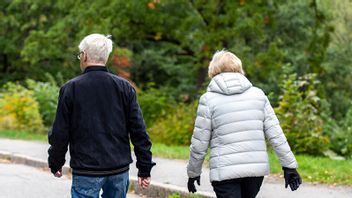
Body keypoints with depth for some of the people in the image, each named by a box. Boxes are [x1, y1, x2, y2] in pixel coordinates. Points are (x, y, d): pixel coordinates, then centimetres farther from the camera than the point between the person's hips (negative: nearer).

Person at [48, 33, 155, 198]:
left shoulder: (70, 88, -6)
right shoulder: (124, 87, 3)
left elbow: (60, 133, -3)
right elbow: (138, 131, 2)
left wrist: (55, 163, 12)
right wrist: (144, 169, 7)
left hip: (86, 172, -3)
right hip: (119, 169, 3)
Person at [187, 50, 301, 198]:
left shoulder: (208, 99, -2)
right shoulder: (258, 94, 7)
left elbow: (199, 144, -1)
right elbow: (275, 133, 3)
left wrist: (193, 173, 12)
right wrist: (289, 165, 6)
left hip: (225, 171, -4)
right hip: (257, 168, 4)